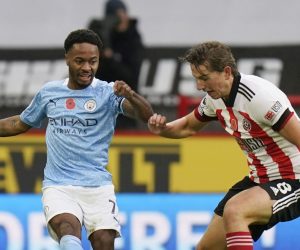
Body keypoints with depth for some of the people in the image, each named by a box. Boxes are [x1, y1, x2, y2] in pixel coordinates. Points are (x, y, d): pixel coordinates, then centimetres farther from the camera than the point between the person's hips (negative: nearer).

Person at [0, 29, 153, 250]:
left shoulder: (108, 93, 0)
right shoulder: (49, 92, 10)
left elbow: (146, 115, -16)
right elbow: (21, 124, 27)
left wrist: (130, 95, -36)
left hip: (98, 185, -1)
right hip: (58, 187, 1)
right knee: (69, 231, -27)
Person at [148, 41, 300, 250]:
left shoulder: (260, 96, -24)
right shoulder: (215, 98, 1)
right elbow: (188, 127, 21)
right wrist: (162, 128, 0)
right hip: (258, 179, 9)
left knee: (233, 211, -34)